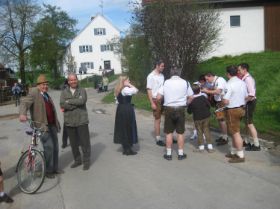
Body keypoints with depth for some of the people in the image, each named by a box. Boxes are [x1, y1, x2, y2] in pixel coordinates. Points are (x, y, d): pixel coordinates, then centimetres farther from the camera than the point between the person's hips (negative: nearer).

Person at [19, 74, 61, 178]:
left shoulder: (47, 95, 18)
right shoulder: (34, 93, -6)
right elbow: (24, 102, -22)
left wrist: (57, 123, 23)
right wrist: (22, 114, -41)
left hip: (52, 125, 8)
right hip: (42, 125, -8)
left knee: (55, 147, 11)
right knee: (49, 147, -11)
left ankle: (55, 168, 25)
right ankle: (48, 170, 5)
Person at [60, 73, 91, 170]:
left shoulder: (82, 91, 1)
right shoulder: (64, 92, 6)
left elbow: (82, 101, -20)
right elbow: (62, 105, -11)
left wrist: (68, 102, -11)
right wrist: (76, 103, -16)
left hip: (81, 120, -2)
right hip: (69, 121, 3)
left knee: (85, 142, 2)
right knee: (73, 143, 13)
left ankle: (86, 161, 16)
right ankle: (77, 160, 30)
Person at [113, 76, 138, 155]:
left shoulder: (118, 90, 12)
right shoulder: (125, 89, -17)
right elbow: (135, 90, -26)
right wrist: (129, 85, -14)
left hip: (120, 109, 9)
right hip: (127, 110, -9)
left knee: (122, 129, 13)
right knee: (128, 129, 0)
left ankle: (125, 148, 21)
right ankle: (128, 149, 6)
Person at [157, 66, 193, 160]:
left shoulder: (166, 82, -3)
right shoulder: (185, 83, -2)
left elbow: (158, 97, -6)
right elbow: (191, 97, 0)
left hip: (169, 109, 0)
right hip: (180, 109, 0)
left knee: (169, 132, 9)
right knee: (180, 132, 9)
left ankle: (168, 154, 15)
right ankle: (181, 154, 16)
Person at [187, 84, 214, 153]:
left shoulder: (191, 100, -12)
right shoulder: (203, 97, -9)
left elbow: (189, 111, -6)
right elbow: (209, 105, -2)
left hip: (197, 118, -1)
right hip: (206, 116, 1)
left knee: (199, 132, 9)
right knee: (207, 131, 8)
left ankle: (201, 147, 13)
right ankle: (210, 146, 8)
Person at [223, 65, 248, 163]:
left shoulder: (229, 84, -20)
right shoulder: (242, 83, 5)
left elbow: (226, 101, -24)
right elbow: (246, 97, 13)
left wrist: (222, 99, -4)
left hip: (232, 111, -8)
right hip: (241, 109, 9)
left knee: (236, 133, -2)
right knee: (235, 132, 18)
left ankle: (241, 156, 4)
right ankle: (234, 152, 30)